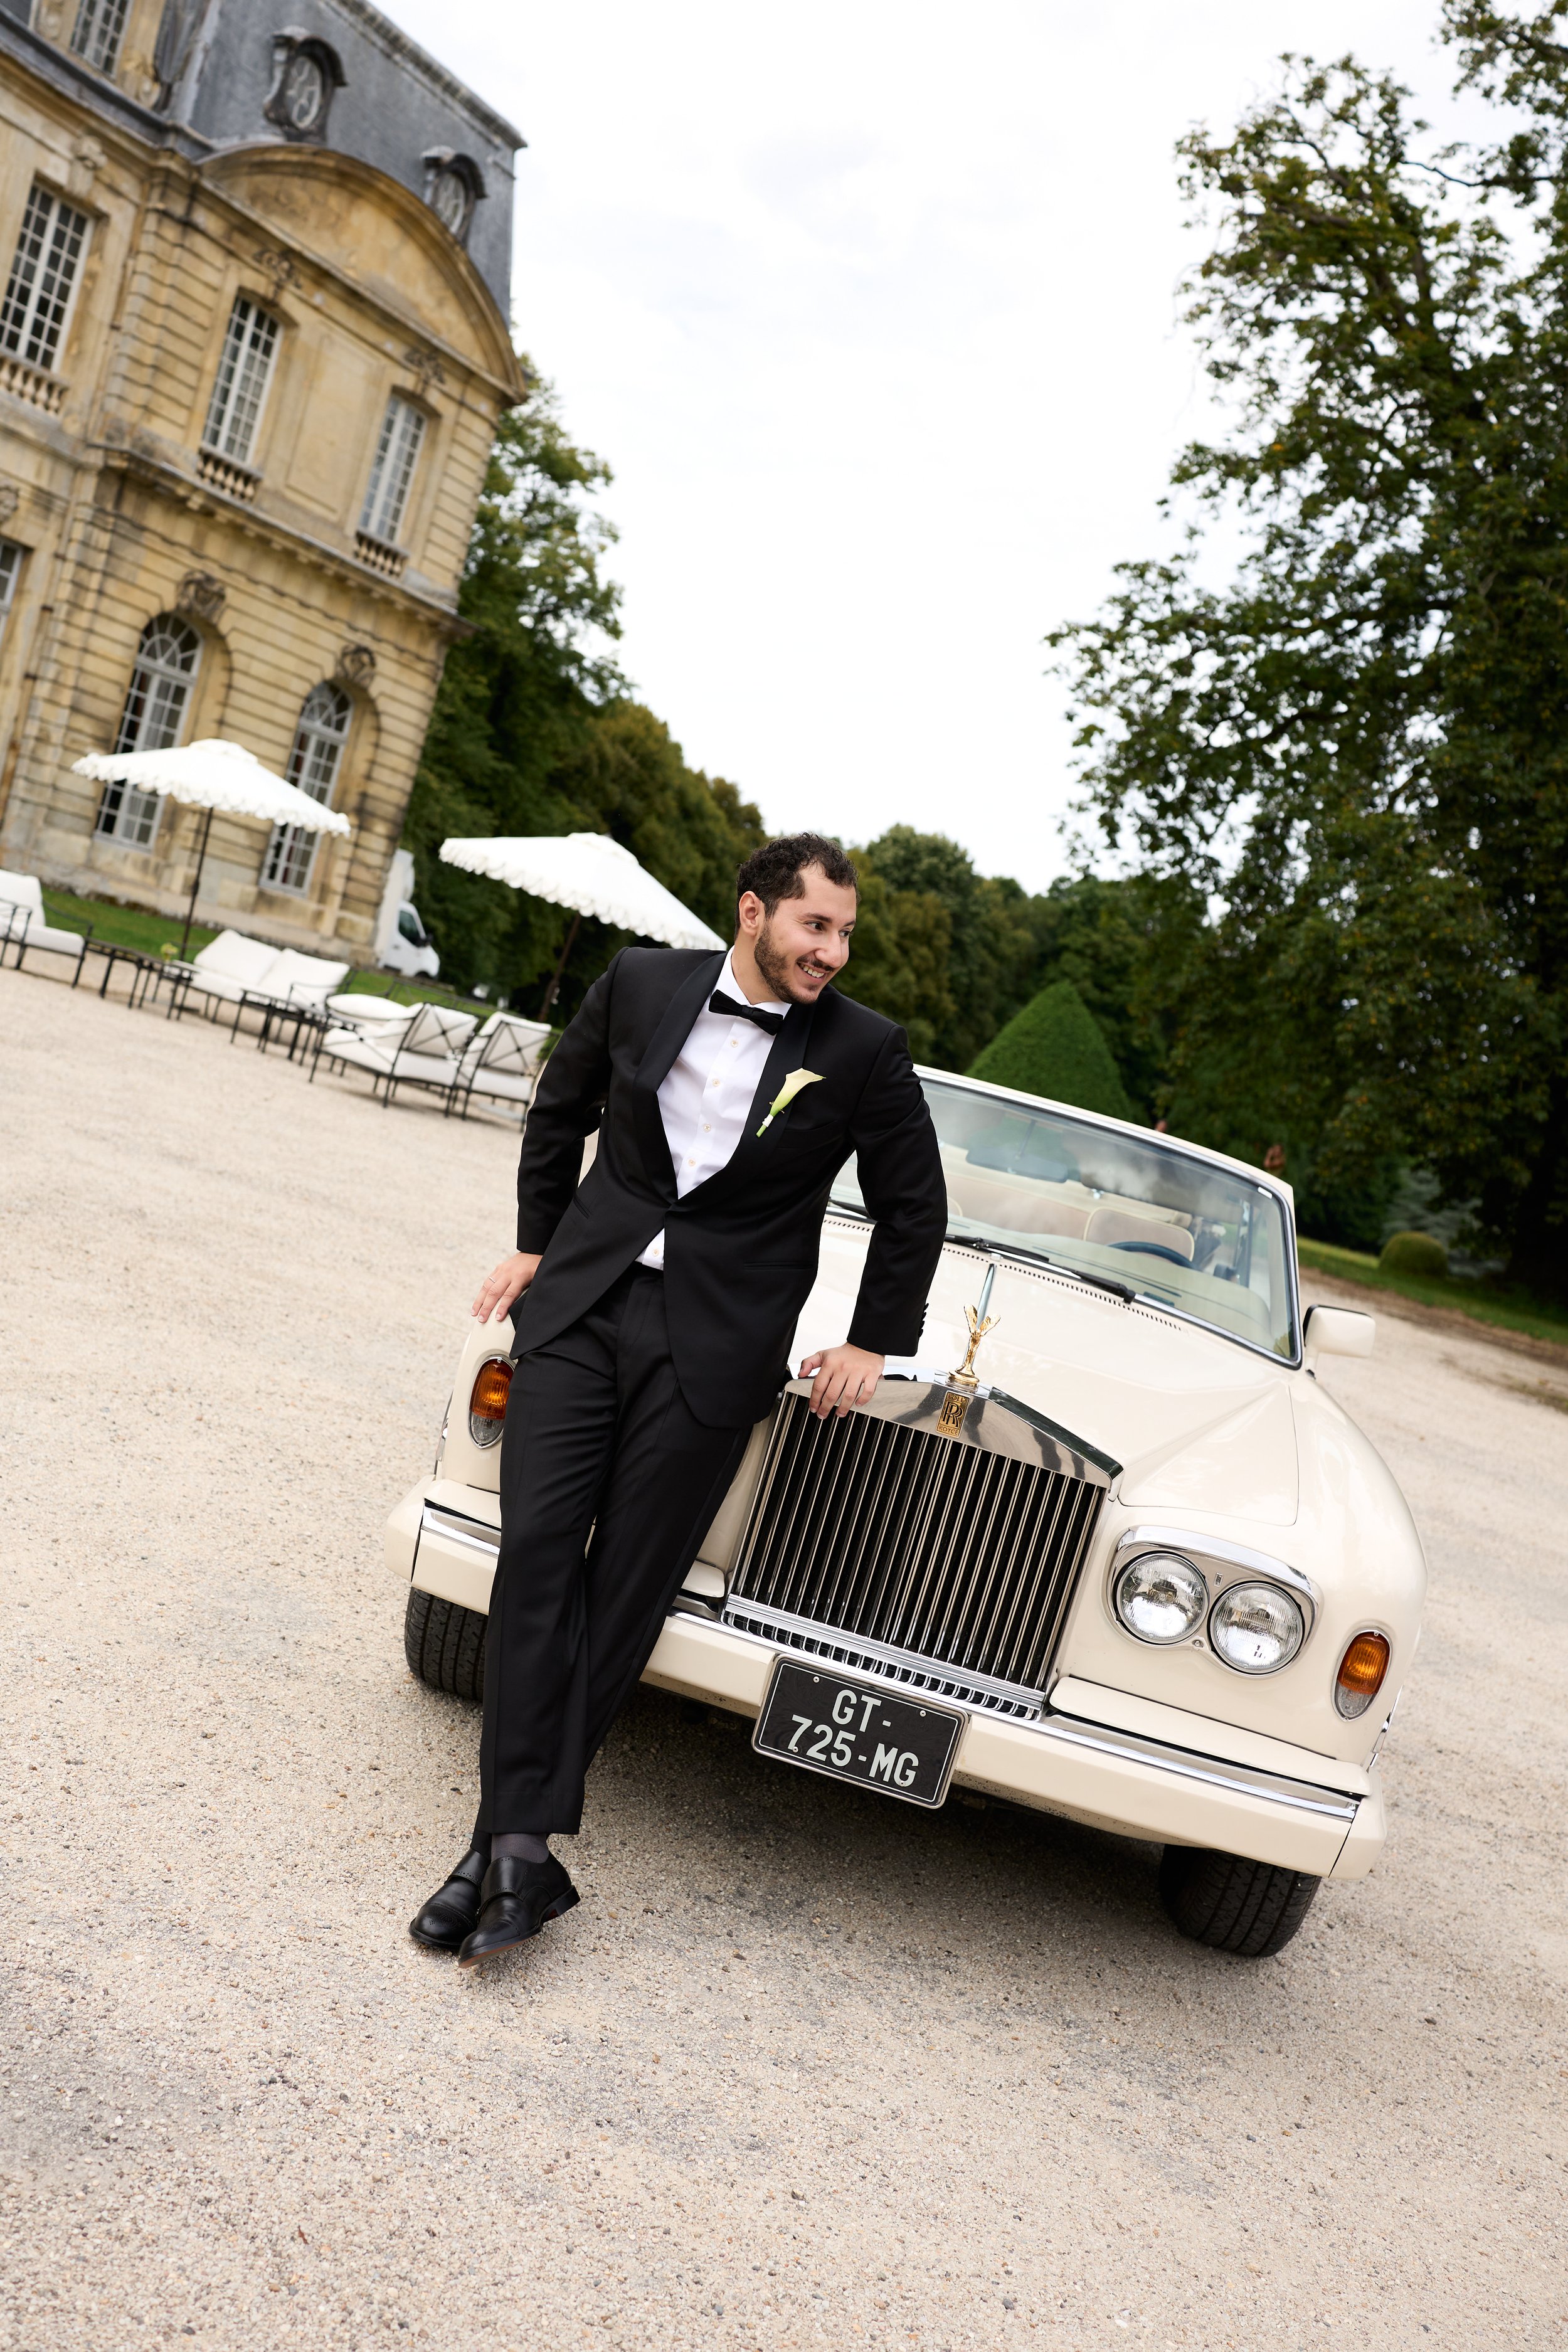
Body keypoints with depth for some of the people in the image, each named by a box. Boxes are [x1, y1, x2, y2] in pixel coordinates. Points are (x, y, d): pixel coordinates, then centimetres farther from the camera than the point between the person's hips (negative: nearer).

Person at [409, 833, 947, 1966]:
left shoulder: (865, 1051, -3)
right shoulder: (642, 983, 2)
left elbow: (915, 1209, 8)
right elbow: (561, 1112, 17)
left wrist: (875, 1344, 6)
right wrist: (537, 1243, 15)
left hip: (716, 1345, -2)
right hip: (582, 1305, 2)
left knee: (622, 1590, -3)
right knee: (537, 1552, -7)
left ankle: (511, 1841, 7)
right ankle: (524, 1849, -2)